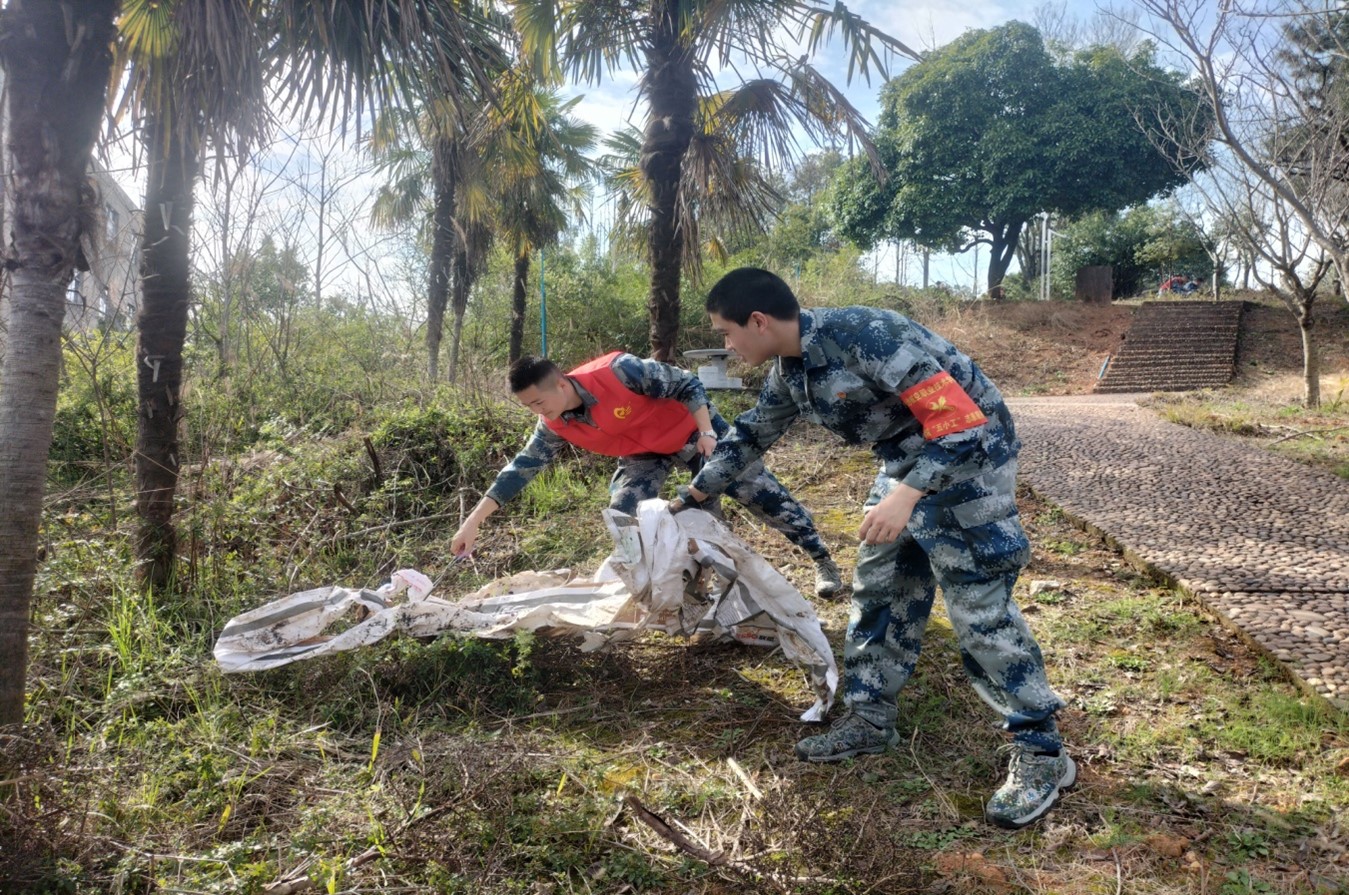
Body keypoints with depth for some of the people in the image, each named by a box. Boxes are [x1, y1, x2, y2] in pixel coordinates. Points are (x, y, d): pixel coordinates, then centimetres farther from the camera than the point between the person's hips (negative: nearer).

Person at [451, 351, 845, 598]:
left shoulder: (618, 371, -35)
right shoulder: (556, 425, -17)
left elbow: (686, 384, -26)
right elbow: (523, 466, -13)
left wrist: (708, 432, -32)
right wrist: (475, 519, -17)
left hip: (690, 430, -5)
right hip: (645, 452, 6)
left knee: (757, 489, 0)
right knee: (622, 513, -8)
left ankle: (822, 560, 13)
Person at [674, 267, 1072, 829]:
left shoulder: (865, 337, -29)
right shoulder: (788, 371, 0)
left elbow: (960, 420, -29)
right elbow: (749, 436, 17)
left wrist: (905, 496, -37)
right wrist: (690, 498, 24)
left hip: (966, 455, -9)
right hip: (906, 461, 9)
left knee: (980, 609, -7)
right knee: (878, 591, 12)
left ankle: (1042, 754, 6)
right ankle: (870, 720, 26)